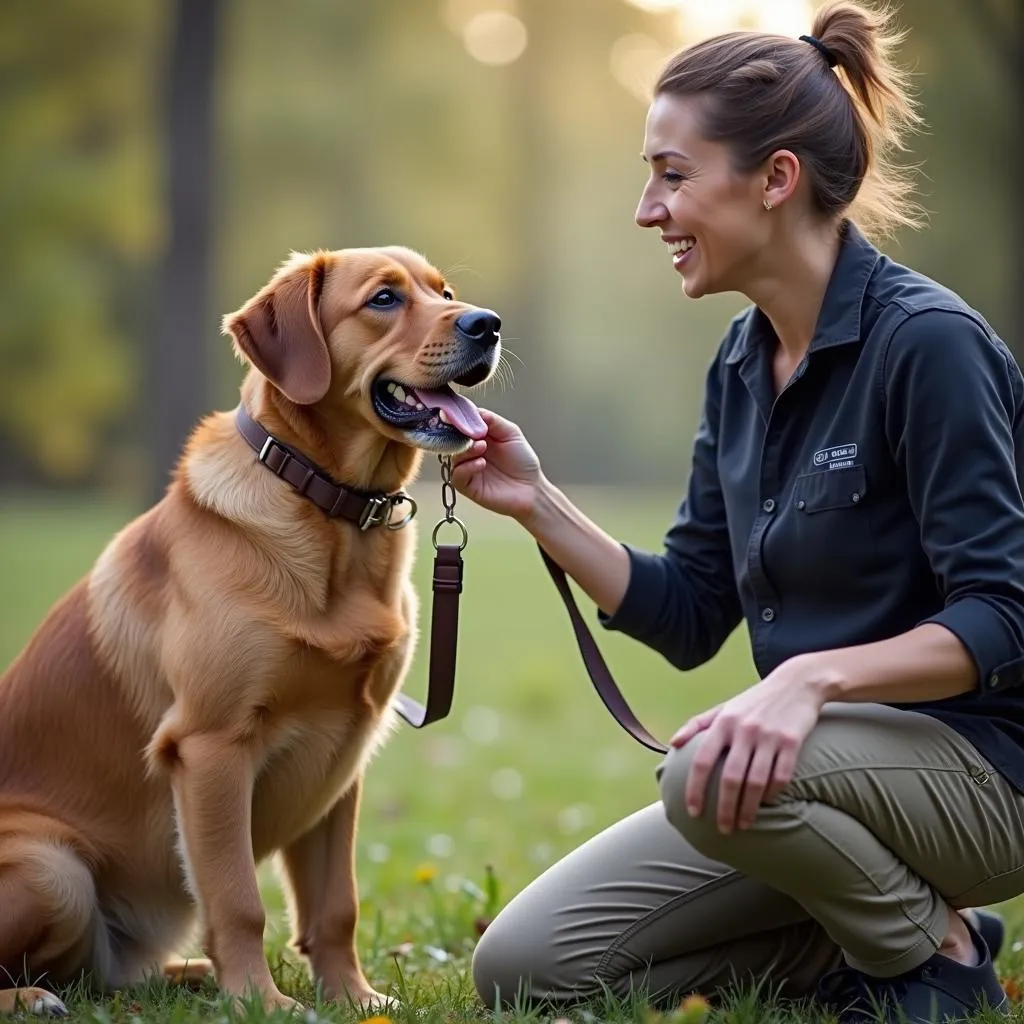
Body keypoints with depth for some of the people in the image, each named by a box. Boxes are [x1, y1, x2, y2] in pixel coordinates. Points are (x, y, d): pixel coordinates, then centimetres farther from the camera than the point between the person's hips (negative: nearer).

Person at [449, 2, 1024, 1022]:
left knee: (712, 773, -37)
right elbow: (686, 618, 8)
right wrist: (537, 506, -4)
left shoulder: (925, 343, -18)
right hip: (822, 757, 8)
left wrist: (812, 677, -36)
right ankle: (865, 934, 10)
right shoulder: (744, 360, 7)